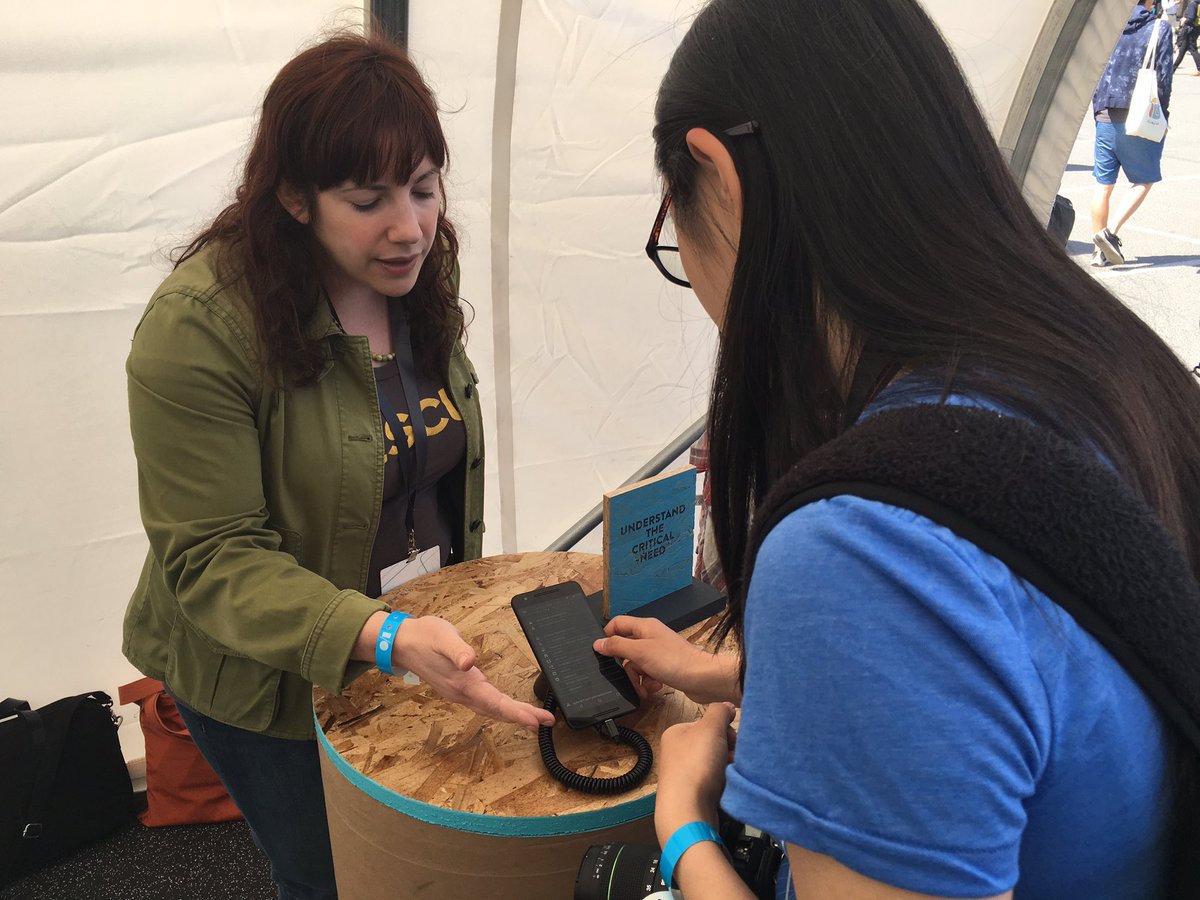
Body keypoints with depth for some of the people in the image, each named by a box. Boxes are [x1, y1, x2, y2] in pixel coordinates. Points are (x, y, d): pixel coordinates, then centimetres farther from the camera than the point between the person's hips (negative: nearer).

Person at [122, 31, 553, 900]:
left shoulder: (416, 277, -4)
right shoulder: (198, 326, -26)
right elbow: (213, 560, -25)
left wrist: (441, 632, 10)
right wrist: (384, 638, -39)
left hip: (420, 650, 6)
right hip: (278, 681, -5)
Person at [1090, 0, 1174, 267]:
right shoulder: (1160, 29, -5)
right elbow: (1164, 75, -7)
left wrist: (1098, 109, 15)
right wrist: (1162, 114, 5)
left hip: (1106, 115, 4)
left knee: (1103, 184, 7)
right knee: (1144, 180, 10)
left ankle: (1100, 251, 12)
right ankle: (1111, 232, -6)